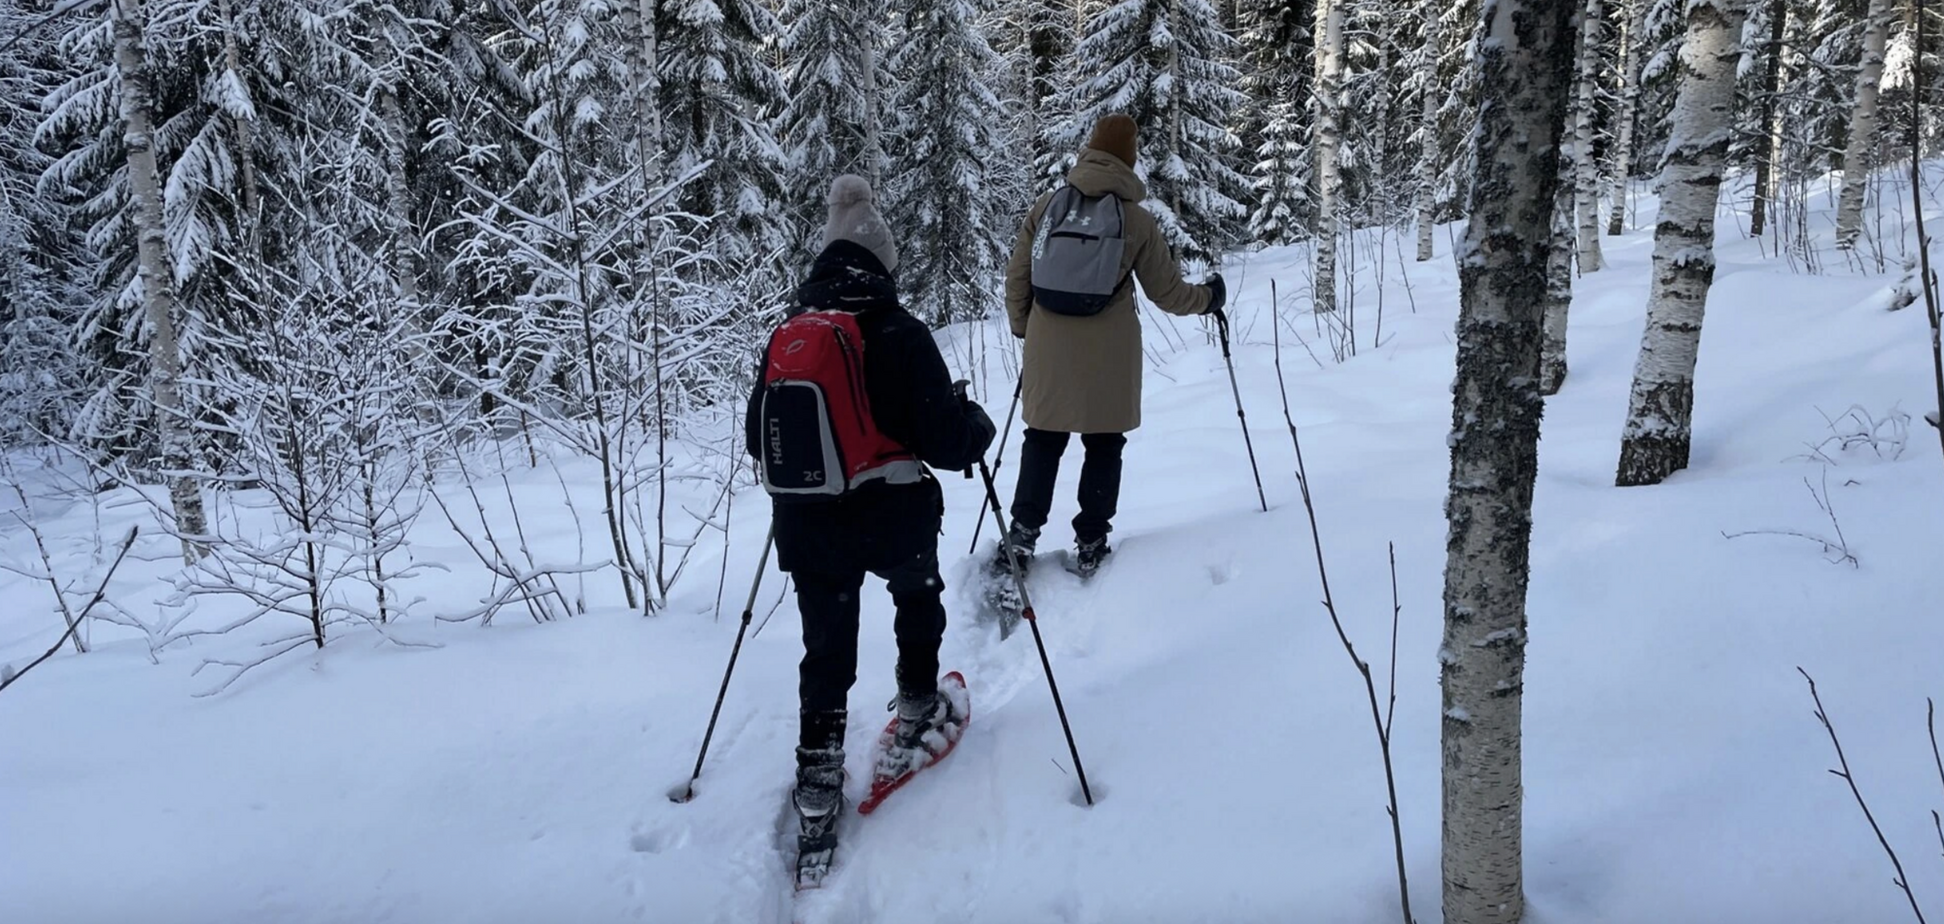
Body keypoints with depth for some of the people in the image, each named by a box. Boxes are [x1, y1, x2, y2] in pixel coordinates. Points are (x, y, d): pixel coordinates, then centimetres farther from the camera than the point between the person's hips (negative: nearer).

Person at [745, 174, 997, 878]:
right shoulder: (901, 335, -14)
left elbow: (757, 438, 8)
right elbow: (946, 442, -15)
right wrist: (979, 424, 7)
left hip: (809, 526, 3)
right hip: (896, 517, -3)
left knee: (826, 650, 13)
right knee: (918, 597, 29)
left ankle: (818, 779, 12)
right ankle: (917, 710, 38)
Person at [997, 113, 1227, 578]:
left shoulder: (1047, 205, -1)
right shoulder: (1137, 220, -5)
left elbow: (1016, 279, 4)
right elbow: (1166, 292, 2)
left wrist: (1023, 328, 20)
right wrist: (1208, 298, 21)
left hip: (1049, 350, 2)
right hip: (1108, 355, -2)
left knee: (1043, 441, 14)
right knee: (1104, 446, 12)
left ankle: (1023, 534, 8)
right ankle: (1090, 543, 13)